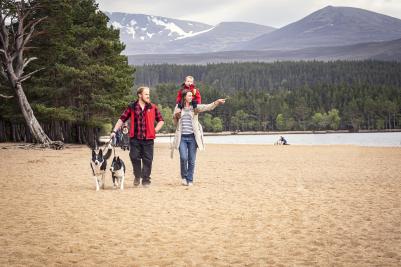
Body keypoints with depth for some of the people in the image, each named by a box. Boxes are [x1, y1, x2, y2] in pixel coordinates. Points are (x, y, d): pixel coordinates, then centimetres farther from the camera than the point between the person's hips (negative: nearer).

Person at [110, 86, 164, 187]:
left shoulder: (153, 107, 7)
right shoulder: (132, 107, 5)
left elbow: (161, 120, 15)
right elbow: (122, 119, 6)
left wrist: (155, 130, 1)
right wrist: (114, 131, -2)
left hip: (148, 139, 0)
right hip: (135, 138, 0)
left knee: (147, 160, 0)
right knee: (135, 158, -2)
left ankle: (146, 180, 10)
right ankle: (137, 176, 21)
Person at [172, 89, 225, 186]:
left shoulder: (195, 107, 5)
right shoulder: (178, 108, 7)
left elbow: (207, 107, -11)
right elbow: (175, 123, 14)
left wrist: (217, 102, -28)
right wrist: (176, 116, -7)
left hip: (192, 137, 1)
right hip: (182, 137, 0)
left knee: (192, 160, 2)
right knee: (183, 158, -13)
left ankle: (190, 180, 15)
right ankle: (184, 177, 10)